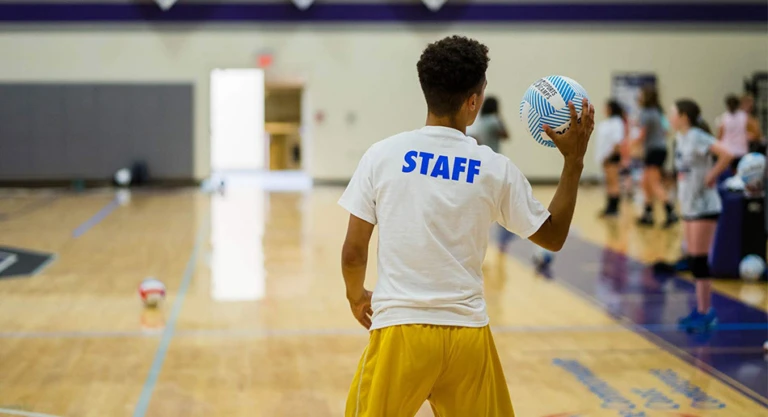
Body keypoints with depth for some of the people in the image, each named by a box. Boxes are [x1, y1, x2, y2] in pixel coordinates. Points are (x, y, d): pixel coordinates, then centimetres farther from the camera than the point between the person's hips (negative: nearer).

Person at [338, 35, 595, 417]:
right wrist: (574, 162, 15)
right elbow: (553, 236, 10)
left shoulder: (382, 155, -3)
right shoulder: (495, 169, -2)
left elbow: (353, 251, 0)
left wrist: (356, 295, 20)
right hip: (468, 334, 1)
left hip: (399, 328, -1)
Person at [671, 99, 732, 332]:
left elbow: (726, 155, -31)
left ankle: (705, 313, 1)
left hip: (704, 208, -9)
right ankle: (701, 308, 20)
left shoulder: (697, 138, -17)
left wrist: (711, 176, -20)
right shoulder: (682, 137, 9)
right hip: (688, 206, 9)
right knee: (693, 260, 12)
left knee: (699, 261, -6)